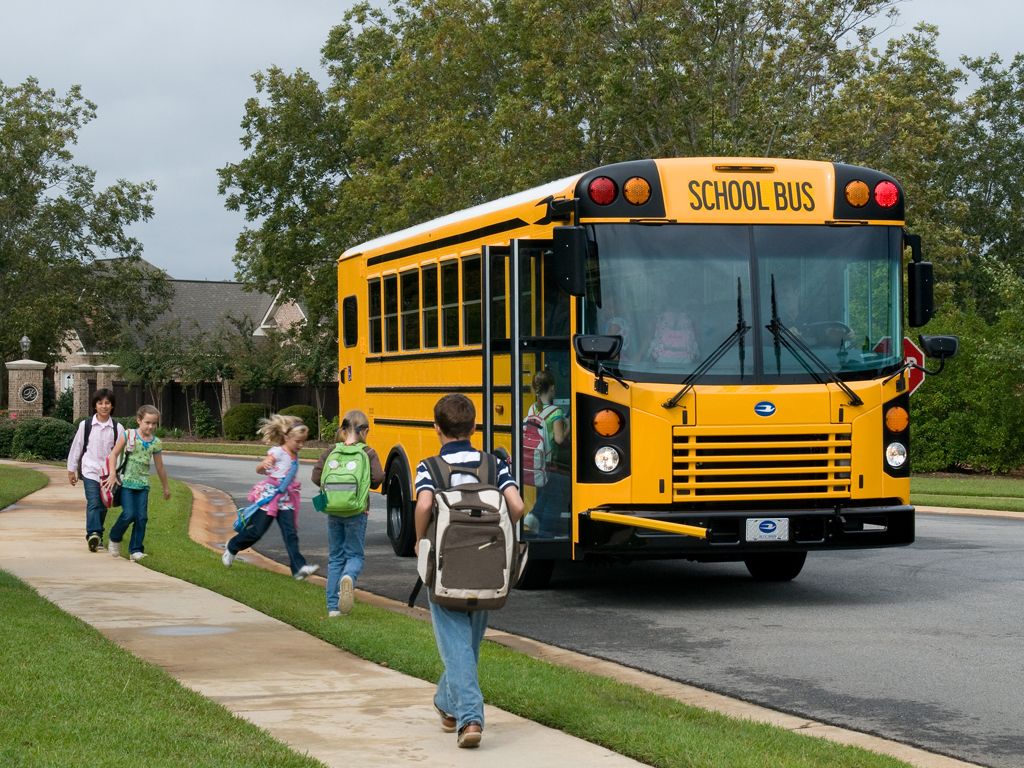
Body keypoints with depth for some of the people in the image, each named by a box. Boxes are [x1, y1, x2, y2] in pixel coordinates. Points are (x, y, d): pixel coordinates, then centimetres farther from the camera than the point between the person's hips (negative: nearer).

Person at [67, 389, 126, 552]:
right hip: (90, 471, -2)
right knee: (93, 503, -18)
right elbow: (76, 447, 10)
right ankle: (93, 533, -30)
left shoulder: (117, 428, 2)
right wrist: (71, 470, 13)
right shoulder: (85, 425, 1)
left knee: (103, 506, 7)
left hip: (108, 473, 2)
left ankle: (97, 538, 19)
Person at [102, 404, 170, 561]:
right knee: (128, 515, -13)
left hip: (143, 484, 3)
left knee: (141, 517, -4)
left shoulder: (156, 442, 3)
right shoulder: (128, 435, -6)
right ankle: (115, 539, 14)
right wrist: (112, 474, -10)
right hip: (126, 482, -3)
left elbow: (159, 467, 14)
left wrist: (166, 487, 21)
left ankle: (135, 550, 4)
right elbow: (114, 454, 0)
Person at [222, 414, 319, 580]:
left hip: (285, 499, 6)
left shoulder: (294, 455, 9)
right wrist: (264, 465, -38)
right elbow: (259, 470, -19)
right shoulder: (277, 452, -12)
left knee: (290, 533, -7)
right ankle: (231, 547, 29)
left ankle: (299, 568, -16)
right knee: (257, 531, 3)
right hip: (269, 496, -6)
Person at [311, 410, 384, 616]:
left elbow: (317, 477, -3)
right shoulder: (368, 453, -4)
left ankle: (333, 606, 10)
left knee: (335, 557, 12)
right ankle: (348, 577, -29)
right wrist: (363, 483, 6)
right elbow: (377, 478, -15)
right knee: (355, 554, 6)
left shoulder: (331, 452, 4)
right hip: (356, 512, -3)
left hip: (333, 511, 3)